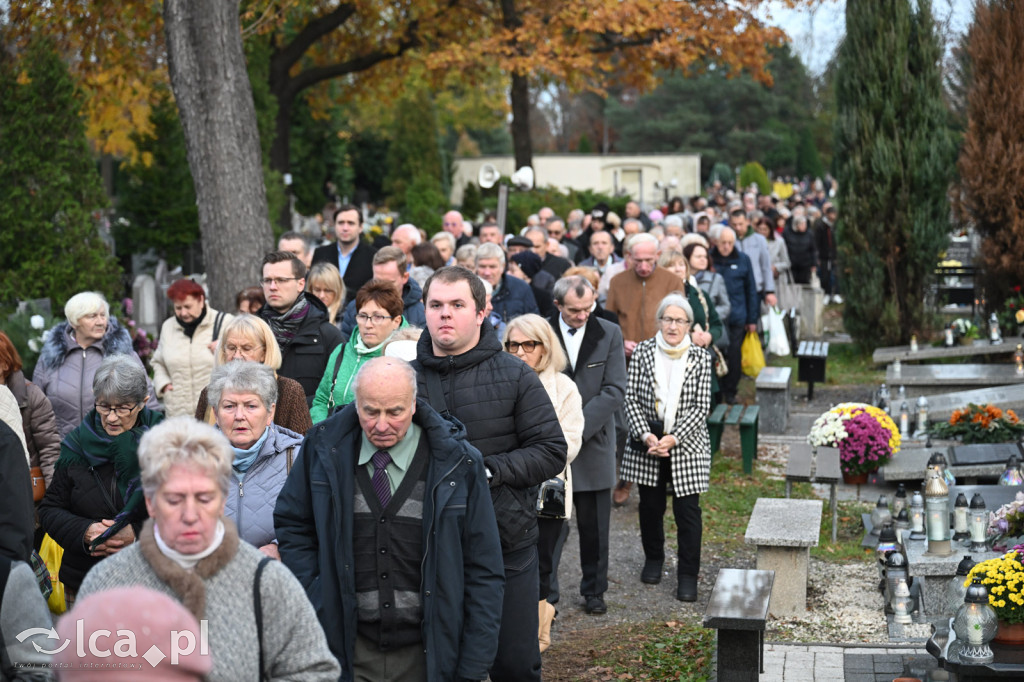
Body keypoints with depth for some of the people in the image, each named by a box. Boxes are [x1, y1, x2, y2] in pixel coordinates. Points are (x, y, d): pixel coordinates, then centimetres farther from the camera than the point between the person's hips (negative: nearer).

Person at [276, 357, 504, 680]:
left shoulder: (457, 461, -7)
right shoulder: (325, 449, -3)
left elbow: (482, 570, -4)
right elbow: (292, 523, 13)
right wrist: (315, 596, 1)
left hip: (427, 654, -1)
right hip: (349, 651, 1)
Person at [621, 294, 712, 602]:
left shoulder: (700, 357, -3)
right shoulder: (642, 352, -1)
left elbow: (701, 407, -5)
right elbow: (631, 398, -2)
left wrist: (674, 438, -16)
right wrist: (646, 435, -14)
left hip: (687, 445, -1)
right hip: (647, 442, 2)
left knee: (687, 510, -2)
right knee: (650, 505, 14)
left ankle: (688, 575, 9)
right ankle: (653, 559, 36)